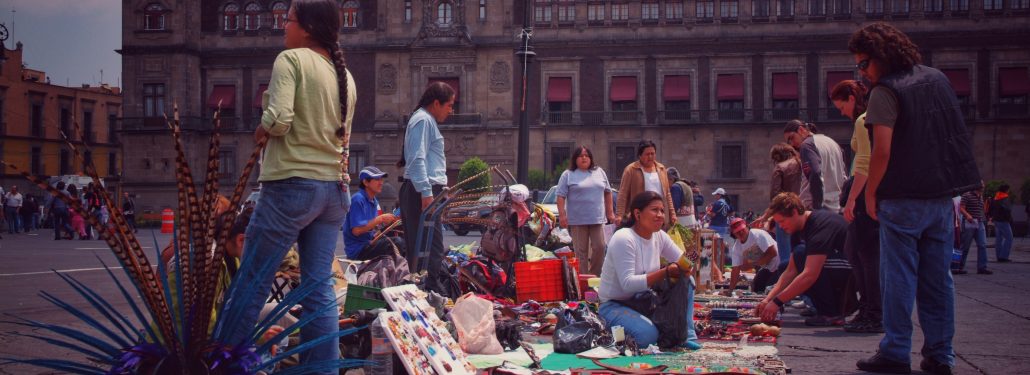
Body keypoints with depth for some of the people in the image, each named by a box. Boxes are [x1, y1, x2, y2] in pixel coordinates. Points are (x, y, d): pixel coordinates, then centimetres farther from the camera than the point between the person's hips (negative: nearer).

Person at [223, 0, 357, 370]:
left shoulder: (291, 59, -7)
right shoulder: (346, 76, 14)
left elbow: (279, 119, -19)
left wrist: (261, 130, 0)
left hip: (292, 184, -7)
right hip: (335, 188, 7)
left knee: (251, 282, 3)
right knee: (320, 286, 8)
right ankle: (324, 367, 9)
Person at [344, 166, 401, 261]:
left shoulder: (374, 201, 14)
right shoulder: (358, 199, -14)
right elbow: (356, 230, -22)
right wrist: (380, 219, -19)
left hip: (370, 242, 9)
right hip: (357, 249, -9)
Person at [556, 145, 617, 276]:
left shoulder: (599, 172, 13)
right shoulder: (568, 175, 3)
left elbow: (607, 192, 18)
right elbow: (561, 196, -2)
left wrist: (610, 212, 13)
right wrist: (562, 215, -11)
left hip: (597, 218, 3)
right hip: (577, 220, -3)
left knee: (599, 247, -1)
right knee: (581, 251, 1)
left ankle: (595, 274, 14)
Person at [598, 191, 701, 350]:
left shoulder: (659, 236, 0)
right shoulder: (623, 239, -22)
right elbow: (627, 284, -29)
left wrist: (684, 268, -19)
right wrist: (666, 272, -33)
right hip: (614, 305, -8)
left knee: (686, 281, -6)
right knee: (648, 335, -32)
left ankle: (686, 335, -3)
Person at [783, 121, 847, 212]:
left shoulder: (807, 145, -6)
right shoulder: (831, 142, 20)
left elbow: (816, 176, -19)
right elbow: (843, 176, 19)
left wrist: (817, 207, -18)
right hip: (837, 207, 8)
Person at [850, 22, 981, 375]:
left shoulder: (885, 91, -11)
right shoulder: (937, 78, 13)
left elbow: (882, 151, -17)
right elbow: (957, 134, 18)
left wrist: (870, 192, -4)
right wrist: (952, 190, 19)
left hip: (904, 199, -7)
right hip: (943, 194, 7)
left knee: (899, 277, 0)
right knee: (938, 277, 9)